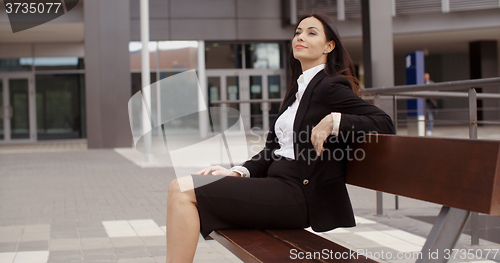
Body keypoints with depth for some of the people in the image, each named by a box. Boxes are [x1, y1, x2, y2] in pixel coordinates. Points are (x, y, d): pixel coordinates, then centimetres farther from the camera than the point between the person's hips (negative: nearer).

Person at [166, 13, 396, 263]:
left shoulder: (329, 87, -5)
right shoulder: (298, 89, 21)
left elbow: (384, 123, -13)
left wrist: (334, 121, -22)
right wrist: (238, 172, 5)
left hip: (298, 193, -9)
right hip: (278, 183, 9)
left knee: (184, 191, -17)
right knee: (181, 188, -2)